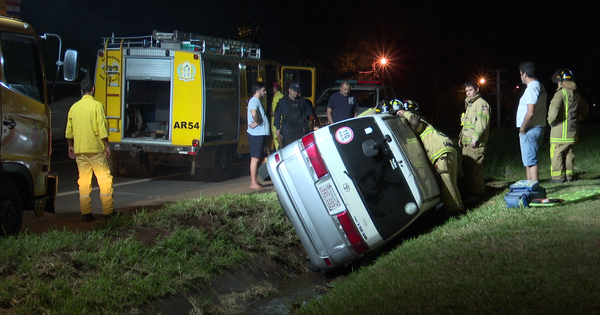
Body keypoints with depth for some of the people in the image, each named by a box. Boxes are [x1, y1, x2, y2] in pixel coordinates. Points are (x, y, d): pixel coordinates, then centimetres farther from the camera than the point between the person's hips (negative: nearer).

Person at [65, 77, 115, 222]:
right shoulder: (96, 105, -7)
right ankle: (108, 211, 3)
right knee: (104, 178, 3)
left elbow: (69, 131, 13)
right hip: (95, 149, -5)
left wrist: (70, 146, 24)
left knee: (83, 181, 7)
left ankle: (85, 213, 6)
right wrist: (106, 145, -4)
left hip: (79, 150, 5)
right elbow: (102, 129, -12)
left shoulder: (74, 107, 8)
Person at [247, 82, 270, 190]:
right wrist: (257, 123, -17)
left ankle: (255, 181, 20)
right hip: (256, 134, -10)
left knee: (257, 158, 14)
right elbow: (254, 113, -32)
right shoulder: (254, 101, -13)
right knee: (255, 158, -8)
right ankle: (253, 183, -7)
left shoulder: (257, 101, 19)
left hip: (259, 134, 10)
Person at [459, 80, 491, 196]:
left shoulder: (481, 103, -6)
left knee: (475, 167, -10)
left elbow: (482, 123, -16)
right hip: (466, 142, 10)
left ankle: (478, 191, -6)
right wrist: (461, 136, 22)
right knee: (466, 166, 10)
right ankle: (469, 190, 17)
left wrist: (475, 138, -21)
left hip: (476, 143, -10)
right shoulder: (468, 104, 24)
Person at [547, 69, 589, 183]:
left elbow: (553, 110, -27)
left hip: (560, 131, -8)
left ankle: (558, 176, 2)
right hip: (573, 130, 8)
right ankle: (568, 175, 19)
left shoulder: (561, 94, -15)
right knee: (569, 153, 15)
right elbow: (585, 108, 26)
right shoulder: (576, 94, 11)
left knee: (556, 154, 0)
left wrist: (551, 122, -11)